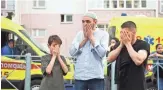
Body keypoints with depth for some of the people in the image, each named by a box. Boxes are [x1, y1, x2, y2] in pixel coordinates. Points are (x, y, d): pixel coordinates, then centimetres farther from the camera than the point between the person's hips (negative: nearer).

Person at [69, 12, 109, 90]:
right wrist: (85, 38, -4)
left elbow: (102, 53, -12)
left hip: (96, 76, -3)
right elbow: (72, 52, 2)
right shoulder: (79, 34, 11)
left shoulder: (103, 34, 1)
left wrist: (91, 37, -7)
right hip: (79, 76, 3)